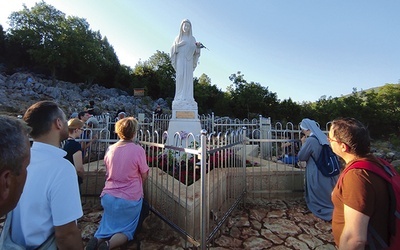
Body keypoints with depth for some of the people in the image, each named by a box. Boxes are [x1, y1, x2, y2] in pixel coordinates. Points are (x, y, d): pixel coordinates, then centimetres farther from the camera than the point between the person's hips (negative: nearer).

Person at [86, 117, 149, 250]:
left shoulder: (110, 149, -4)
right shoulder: (138, 150, -20)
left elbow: (108, 173, 10)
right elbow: (144, 175, -9)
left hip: (108, 196, 4)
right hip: (130, 198, -4)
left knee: (109, 225, 27)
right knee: (127, 229, 19)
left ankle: (97, 239, -1)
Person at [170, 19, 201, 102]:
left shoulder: (192, 38, 19)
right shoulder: (178, 38, 17)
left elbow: (195, 51, 10)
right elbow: (173, 49, 8)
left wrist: (198, 47, -10)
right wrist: (178, 45, -8)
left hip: (189, 60, 1)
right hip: (180, 59, -1)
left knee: (188, 77, -9)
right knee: (180, 76, -16)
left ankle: (188, 97, -10)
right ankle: (180, 97, -16)